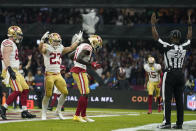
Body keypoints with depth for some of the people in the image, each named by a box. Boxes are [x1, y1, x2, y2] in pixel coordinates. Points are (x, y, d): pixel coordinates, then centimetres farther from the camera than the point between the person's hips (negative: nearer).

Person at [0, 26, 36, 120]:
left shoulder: (12, 44, 19)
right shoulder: (8, 44, -12)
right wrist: (10, 70, -31)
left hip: (15, 71, 11)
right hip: (10, 71, -11)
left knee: (25, 89, 7)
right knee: (18, 91, -18)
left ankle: (24, 112, 10)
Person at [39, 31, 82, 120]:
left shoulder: (60, 49, 12)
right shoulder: (47, 48, -7)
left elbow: (71, 48, 22)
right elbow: (41, 49, -29)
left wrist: (78, 40, 22)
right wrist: (43, 40, -46)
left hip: (58, 75, 6)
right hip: (49, 75, -6)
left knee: (65, 92, 1)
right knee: (48, 95, -5)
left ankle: (58, 111, 18)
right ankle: (44, 113, 9)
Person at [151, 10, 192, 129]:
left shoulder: (168, 47, -11)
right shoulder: (184, 47, 1)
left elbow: (156, 37, -5)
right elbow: (189, 37, 19)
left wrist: (153, 24, 5)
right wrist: (189, 23, 27)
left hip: (170, 74, -5)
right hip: (180, 75, 5)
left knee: (167, 99, -4)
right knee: (179, 100, 5)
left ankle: (167, 122, -10)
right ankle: (179, 123, 5)